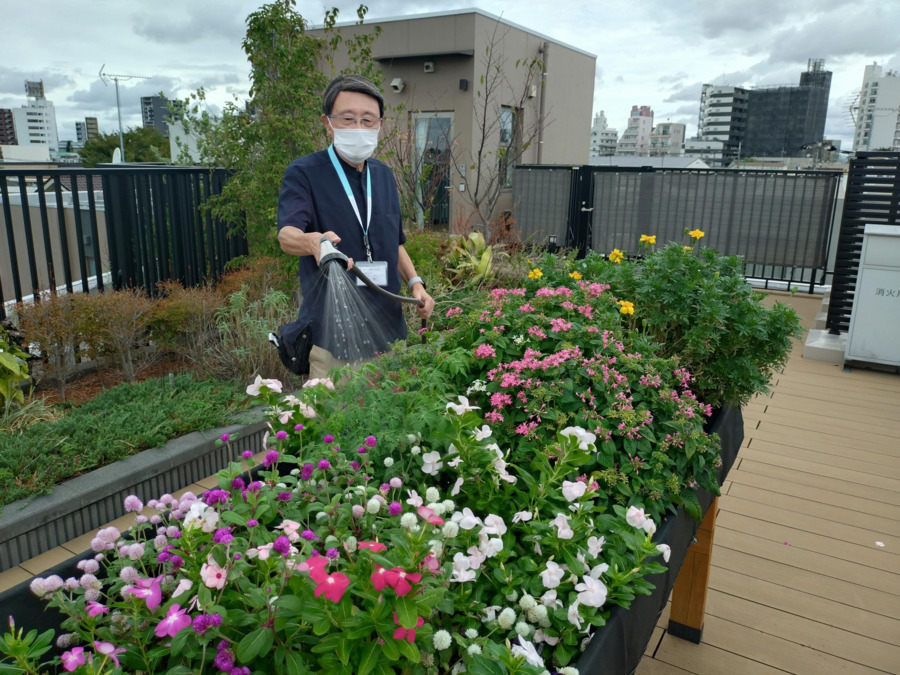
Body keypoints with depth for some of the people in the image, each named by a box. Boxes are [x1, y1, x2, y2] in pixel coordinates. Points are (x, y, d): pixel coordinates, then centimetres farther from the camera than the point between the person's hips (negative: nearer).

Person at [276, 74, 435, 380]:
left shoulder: (383, 174, 12)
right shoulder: (303, 173, -7)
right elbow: (286, 234, -24)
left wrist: (414, 282, 4)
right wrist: (312, 241, -47)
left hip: (387, 328, 5)